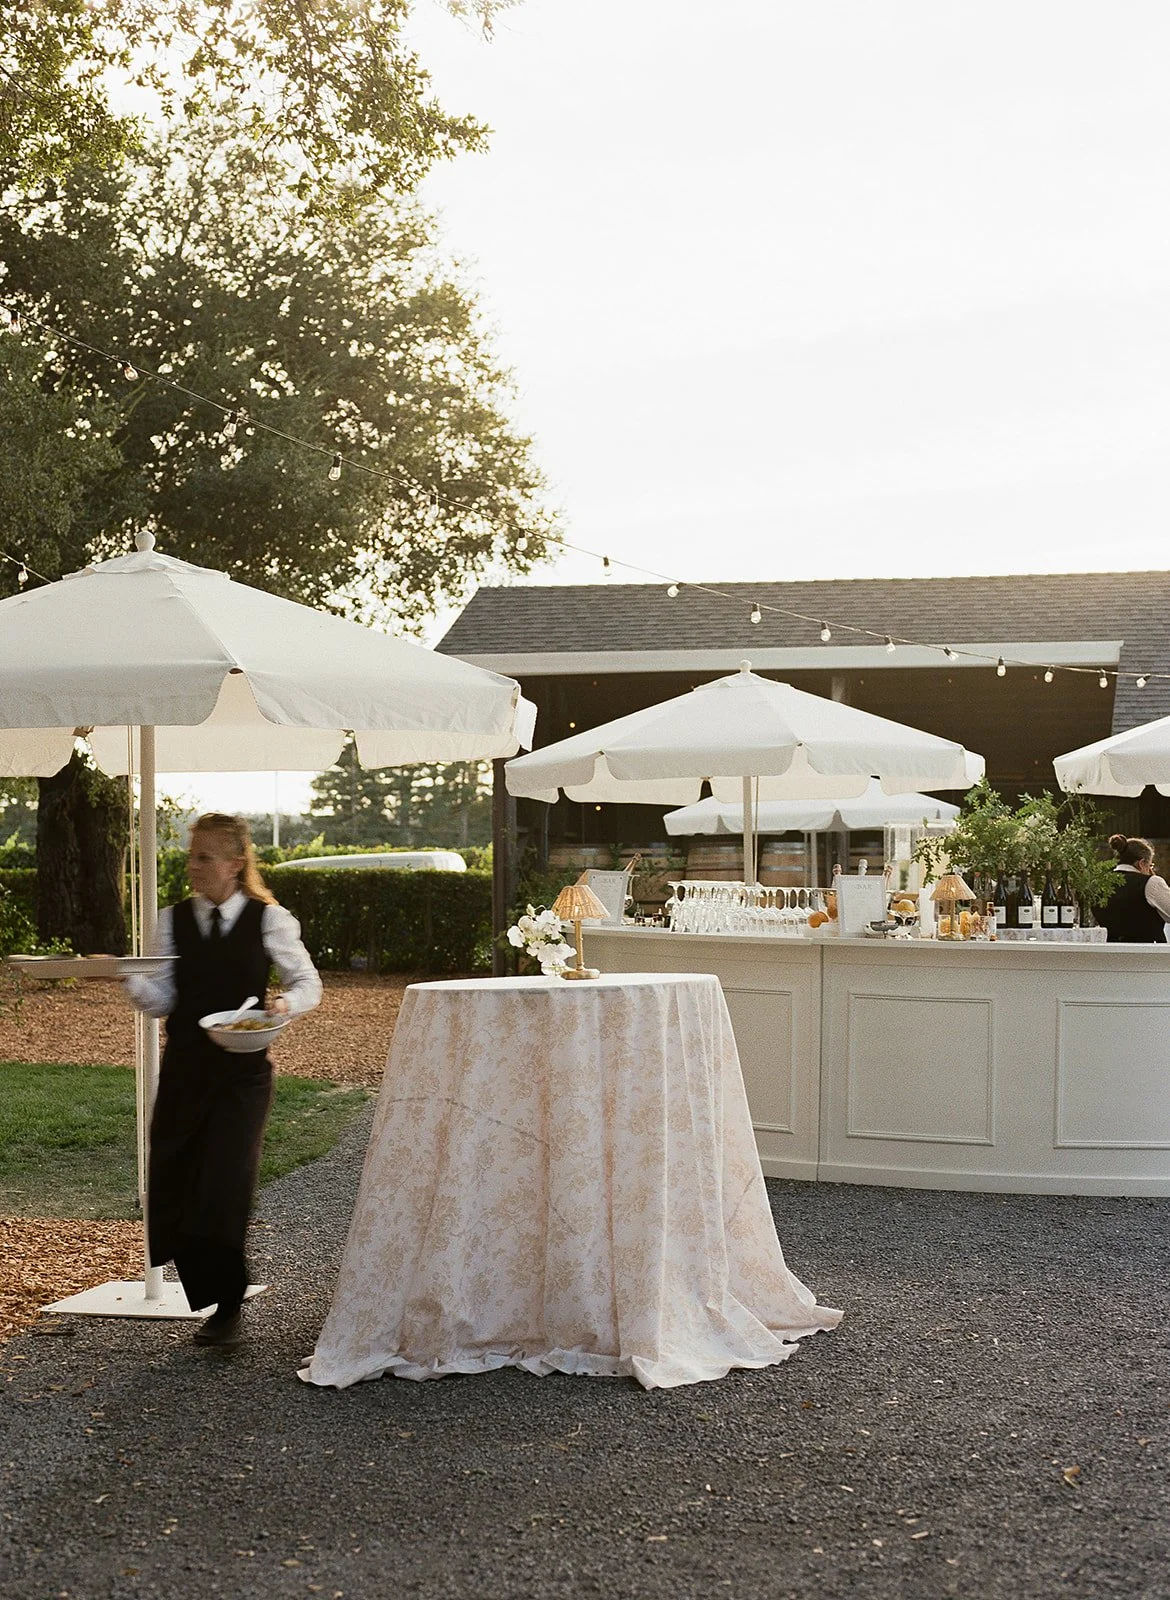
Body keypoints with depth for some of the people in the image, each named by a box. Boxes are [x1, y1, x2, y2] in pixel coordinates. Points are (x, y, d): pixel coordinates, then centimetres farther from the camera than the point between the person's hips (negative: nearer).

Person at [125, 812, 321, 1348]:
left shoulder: (269, 920, -2)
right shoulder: (174, 919, 5)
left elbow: (308, 981, 3)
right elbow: (161, 999, -1)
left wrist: (287, 1002, -18)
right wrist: (128, 978, -20)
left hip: (243, 1069, -3)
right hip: (184, 1068, 4)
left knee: (225, 1182, -11)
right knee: (172, 1184, 4)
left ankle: (227, 1307, 5)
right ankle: (209, 1297, 23)